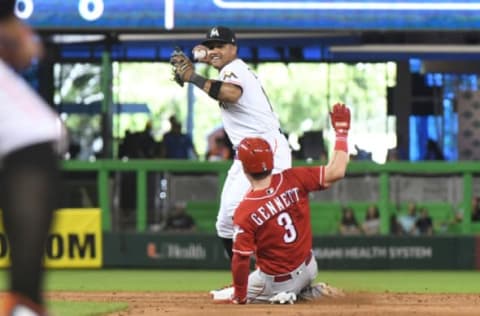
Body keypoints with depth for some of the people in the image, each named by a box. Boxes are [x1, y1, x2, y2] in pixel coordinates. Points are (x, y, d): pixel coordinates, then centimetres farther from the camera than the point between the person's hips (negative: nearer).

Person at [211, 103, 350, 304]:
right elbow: (336, 172, -17)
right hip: (308, 268, 5)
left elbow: (241, 260, -22)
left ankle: (281, 296, -4)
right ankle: (306, 291, 10)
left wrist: (240, 297, -7)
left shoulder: (245, 212, -25)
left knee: (222, 297, 21)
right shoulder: (293, 180, -18)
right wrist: (341, 131, -6)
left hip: (277, 281, -5)